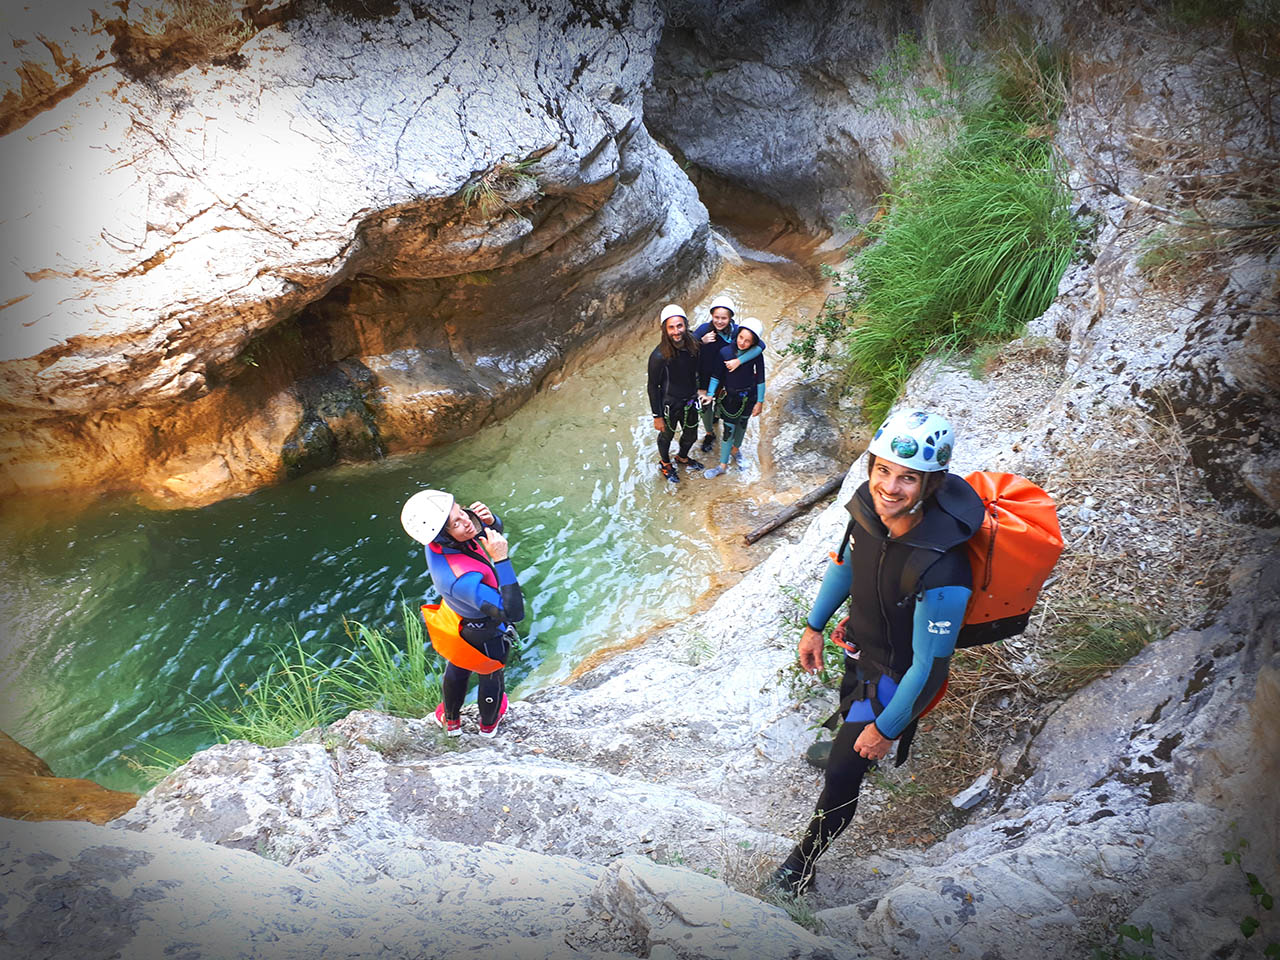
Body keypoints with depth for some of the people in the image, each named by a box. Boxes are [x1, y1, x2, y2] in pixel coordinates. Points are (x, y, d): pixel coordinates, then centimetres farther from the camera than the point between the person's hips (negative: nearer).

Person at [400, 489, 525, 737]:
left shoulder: (438, 543, -25)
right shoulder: (463, 579, -48)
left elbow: (495, 530, -7)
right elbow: (514, 612, -49)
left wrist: (489, 519, -32)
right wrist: (501, 559, -52)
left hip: (457, 617, 6)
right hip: (486, 632, -6)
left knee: (457, 669, 34)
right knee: (491, 675, 28)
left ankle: (450, 720, 63)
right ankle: (489, 723, 60)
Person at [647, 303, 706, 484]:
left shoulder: (693, 346, -15)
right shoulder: (659, 356, -30)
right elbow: (653, 387, -20)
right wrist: (657, 416, -15)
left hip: (690, 401, 5)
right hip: (669, 405, -5)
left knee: (691, 435, 25)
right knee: (667, 436, 21)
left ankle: (682, 457, 57)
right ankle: (665, 463, 51)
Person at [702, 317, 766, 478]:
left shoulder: (756, 354, -19)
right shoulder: (725, 351, -20)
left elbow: (760, 379, -9)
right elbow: (716, 375, -9)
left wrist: (760, 401, -5)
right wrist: (710, 394, -15)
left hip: (749, 396, 1)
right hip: (730, 396, -1)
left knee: (742, 424, 22)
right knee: (728, 429, 4)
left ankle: (735, 449, 50)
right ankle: (723, 465, 19)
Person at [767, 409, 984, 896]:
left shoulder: (942, 573, -41)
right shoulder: (868, 505, -22)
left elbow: (930, 668, -28)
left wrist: (885, 729, -16)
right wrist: (815, 625, 10)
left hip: (896, 675, -6)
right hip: (859, 647, 6)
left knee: (842, 773, 6)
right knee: (850, 712, 35)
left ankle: (807, 854, 33)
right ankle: (850, 735, 70)